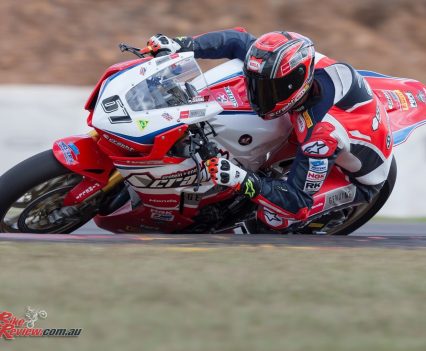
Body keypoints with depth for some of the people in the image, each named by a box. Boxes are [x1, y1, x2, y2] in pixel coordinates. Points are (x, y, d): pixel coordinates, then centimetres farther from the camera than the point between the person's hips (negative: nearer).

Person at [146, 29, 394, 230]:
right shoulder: (296, 62, -25)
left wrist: (243, 181, -48)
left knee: (271, 215, -22)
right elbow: (239, 40, -13)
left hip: (360, 179, -8)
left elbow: (299, 203, -37)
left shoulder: (322, 134, -43)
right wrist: (180, 45, -23)